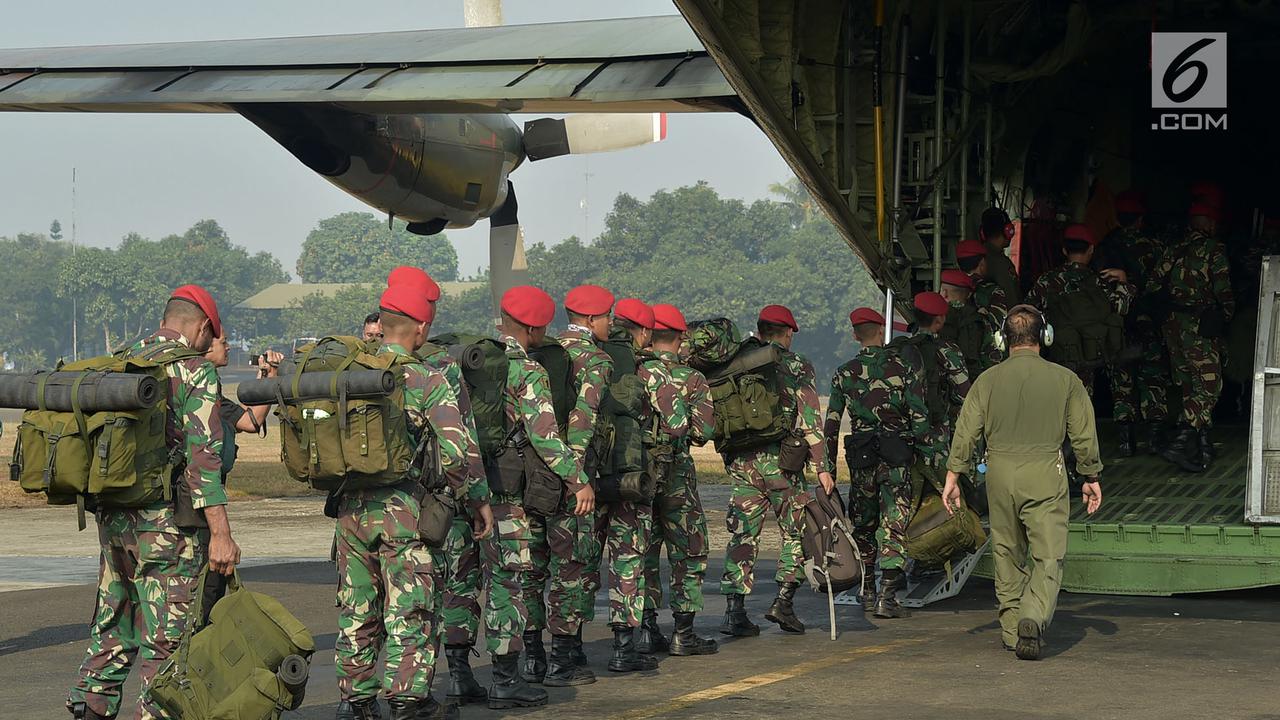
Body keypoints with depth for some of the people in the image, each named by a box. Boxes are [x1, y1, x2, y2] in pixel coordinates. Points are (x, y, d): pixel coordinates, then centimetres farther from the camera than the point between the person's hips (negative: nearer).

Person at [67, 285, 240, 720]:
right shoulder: (195, 371, -9)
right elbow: (202, 455, -18)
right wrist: (221, 533, -20)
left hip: (113, 518, 7)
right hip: (168, 522, -7)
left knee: (112, 628, 18)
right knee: (165, 637, 0)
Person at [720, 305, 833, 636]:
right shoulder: (798, 367, -1)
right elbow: (811, 422, -6)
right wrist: (821, 467, -6)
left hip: (740, 462, 3)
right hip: (780, 461, -3)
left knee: (742, 535, 5)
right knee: (797, 530, 11)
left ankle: (734, 610, -3)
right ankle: (783, 601, 2)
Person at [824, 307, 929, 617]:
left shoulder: (844, 374, 3)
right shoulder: (904, 369, -3)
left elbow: (831, 426, 4)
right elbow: (919, 418, -6)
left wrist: (829, 469, 10)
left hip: (860, 460, 2)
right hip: (896, 458, -2)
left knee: (863, 526, 17)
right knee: (893, 527, -2)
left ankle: (867, 592, 21)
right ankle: (887, 597, -12)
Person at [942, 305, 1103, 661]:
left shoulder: (988, 380, 3)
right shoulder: (1065, 379, 1)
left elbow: (965, 431, 1)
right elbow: (1084, 434, 4)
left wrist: (953, 476, 7)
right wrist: (1091, 478, 14)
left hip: (1000, 473, 2)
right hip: (1045, 473, -2)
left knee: (1007, 554, 15)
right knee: (1048, 556, -3)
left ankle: (1011, 629, 21)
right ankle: (1033, 617, -26)